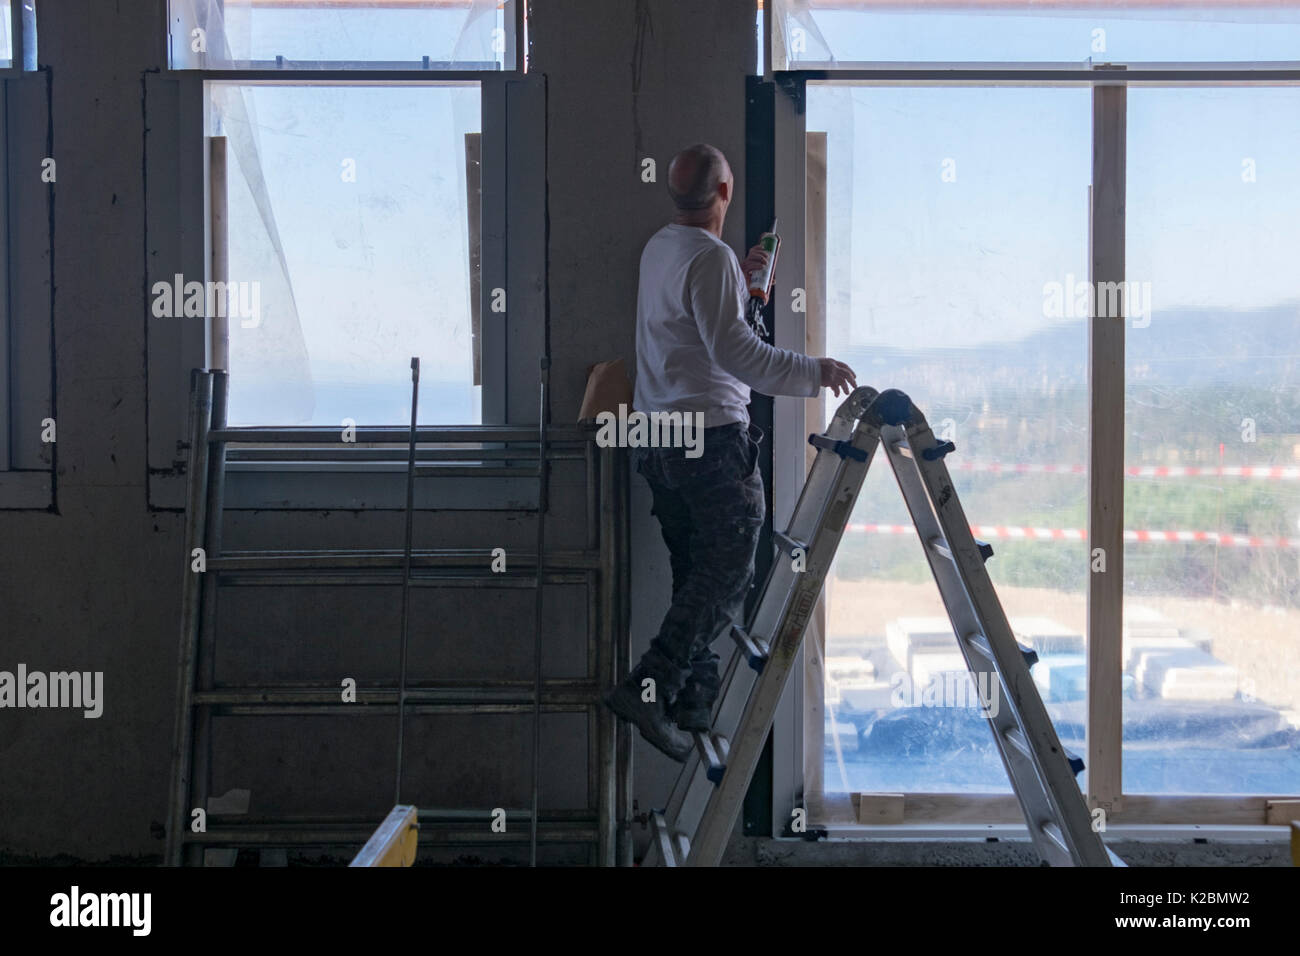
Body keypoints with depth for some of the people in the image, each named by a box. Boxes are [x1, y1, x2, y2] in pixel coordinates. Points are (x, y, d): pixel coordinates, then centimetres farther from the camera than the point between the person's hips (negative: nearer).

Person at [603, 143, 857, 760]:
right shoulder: (710, 257, -14)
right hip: (710, 436, -9)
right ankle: (651, 686, -16)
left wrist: (739, 277, 29)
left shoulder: (659, 247, 14)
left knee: (695, 574, 13)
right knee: (728, 573, -6)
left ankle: (692, 706, 14)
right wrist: (815, 372, -20)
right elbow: (733, 350, -22)